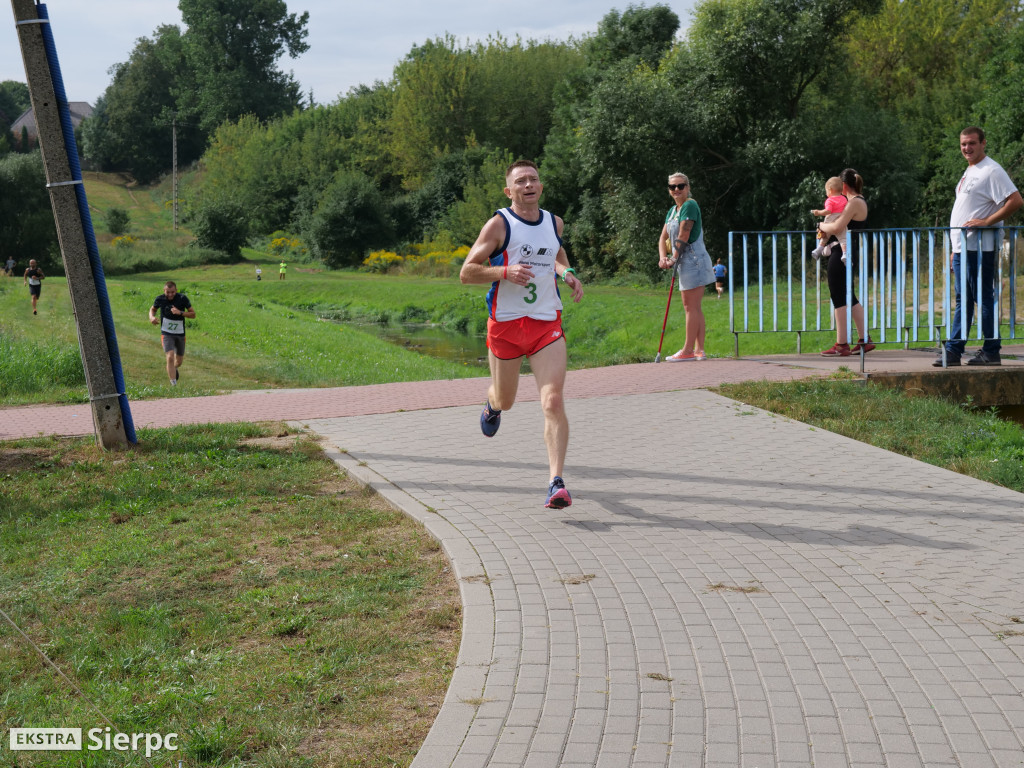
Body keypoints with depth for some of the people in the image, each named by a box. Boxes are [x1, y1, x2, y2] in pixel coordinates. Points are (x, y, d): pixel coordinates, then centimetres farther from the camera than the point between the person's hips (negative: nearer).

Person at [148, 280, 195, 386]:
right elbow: (153, 309, 12)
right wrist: (152, 317, -10)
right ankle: (173, 384, -18)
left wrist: (180, 313, -23)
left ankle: (174, 369, 52)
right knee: (170, 357, -22)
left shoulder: (182, 298, -11)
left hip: (180, 334, 2)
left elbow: (193, 314, -6)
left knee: (179, 361, 15)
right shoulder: (160, 299, -9)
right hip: (166, 334, -2)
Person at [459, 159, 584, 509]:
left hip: (547, 323, 2)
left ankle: (557, 483, -15)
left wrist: (567, 273, 12)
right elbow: (466, 273, -8)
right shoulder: (499, 224, -7)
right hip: (506, 323, -2)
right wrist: (505, 272, -23)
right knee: (505, 400, 16)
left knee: (553, 402, -14)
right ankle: (492, 405, 56)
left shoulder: (554, 222, 8)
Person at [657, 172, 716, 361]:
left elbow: (683, 235, -16)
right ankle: (699, 350, 13)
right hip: (684, 262, 10)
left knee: (691, 306, -7)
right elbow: (663, 237, 12)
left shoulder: (690, 205, -11)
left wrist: (674, 259, -11)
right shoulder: (672, 211, 17)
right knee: (694, 307, 10)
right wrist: (663, 257, -5)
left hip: (693, 259, -10)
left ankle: (688, 350, -4)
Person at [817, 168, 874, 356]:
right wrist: (825, 230, 4)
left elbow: (837, 227, -24)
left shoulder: (854, 203, -15)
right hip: (850, 254, 10)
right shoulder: (860, 201, 17)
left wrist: (822, 226, -5)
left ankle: (841, 345, -3)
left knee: (839, 298, -5)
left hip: (842, 254, -10)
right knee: (849, 297, 16)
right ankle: (865, 339, 18)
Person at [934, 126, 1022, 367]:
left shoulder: (992, 171, -9)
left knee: (985, 298, -5)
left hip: (979, 247, -10)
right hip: (962, 247, 10)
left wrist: (986, 221, -20)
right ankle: (953, 351, 12)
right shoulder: (969, 172, 20)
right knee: (962, 300, 10)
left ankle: (991, 352, 0)